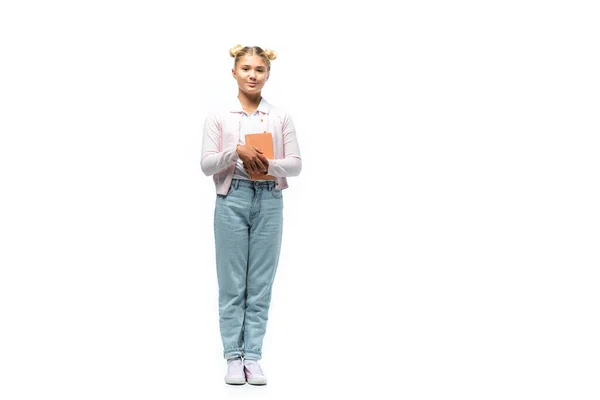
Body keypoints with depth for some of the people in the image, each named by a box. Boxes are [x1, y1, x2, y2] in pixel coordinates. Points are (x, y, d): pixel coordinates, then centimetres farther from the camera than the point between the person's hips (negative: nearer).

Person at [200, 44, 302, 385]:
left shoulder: (281, 116, 6)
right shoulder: (219, 116, 3)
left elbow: (296, 164, 1)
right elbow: (207, 165, -4)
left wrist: (270, 165, -18)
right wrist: (236, 152, -20)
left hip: (269, 201, 1)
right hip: (232, 200, -1)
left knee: (260, 285, 4)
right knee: (232, 284, 3)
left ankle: (253, 358, 10)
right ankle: (234, 358, 9)